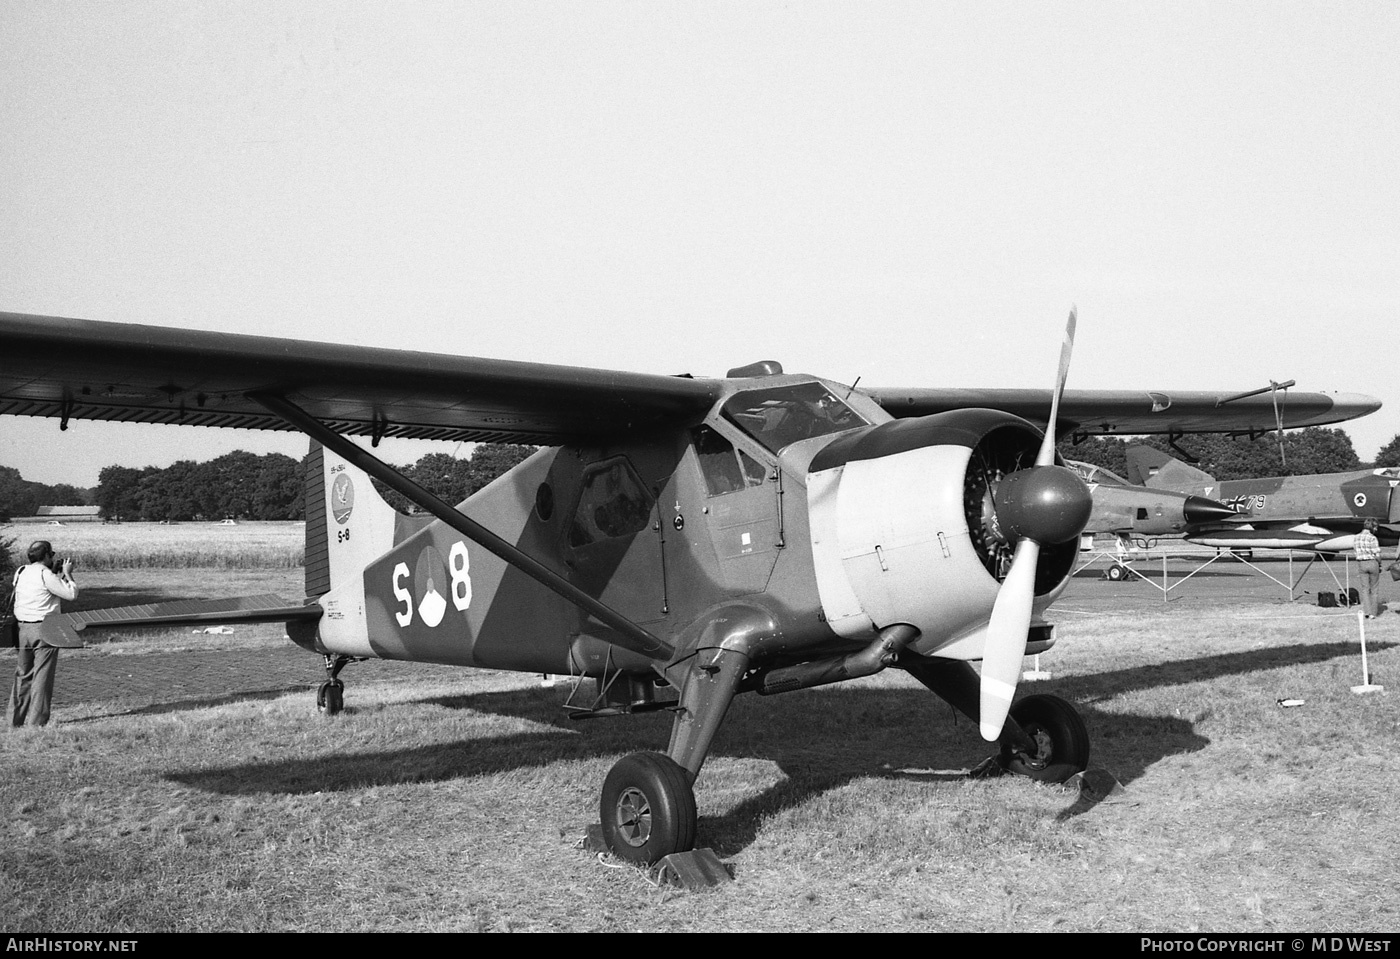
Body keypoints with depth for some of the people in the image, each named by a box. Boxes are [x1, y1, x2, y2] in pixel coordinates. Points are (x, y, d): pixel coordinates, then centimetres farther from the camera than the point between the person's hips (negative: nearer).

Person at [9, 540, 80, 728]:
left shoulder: (21, 573, 10)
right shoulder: (45, 575, -12)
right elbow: (72, 593, -10)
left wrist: (57, 573, 18)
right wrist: (67, 574, 4)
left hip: (24, 628, 7)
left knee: (22, 675, 14)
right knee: (42, 676, -3)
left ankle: (16, 719, 17)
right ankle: (37, 721, -4)